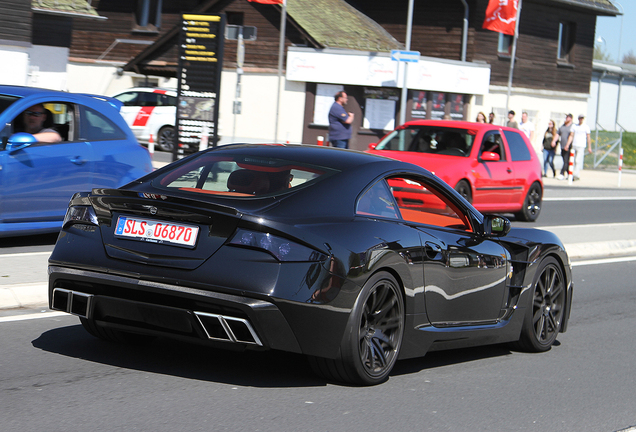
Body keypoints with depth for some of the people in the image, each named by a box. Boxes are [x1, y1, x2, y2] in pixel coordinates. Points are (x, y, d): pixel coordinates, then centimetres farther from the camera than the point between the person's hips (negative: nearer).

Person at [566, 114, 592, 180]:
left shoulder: (586, 127, 4)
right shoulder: (574, 126, 14)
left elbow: (588, 138, 5)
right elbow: (571, 136, 13)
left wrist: (589, 147, 1)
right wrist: (567, 145, 3)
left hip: (581, 146, -4)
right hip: (574, 145, 4)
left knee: (578, 161, -15)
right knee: (573, 161, 4)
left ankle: (575, 175, -20)